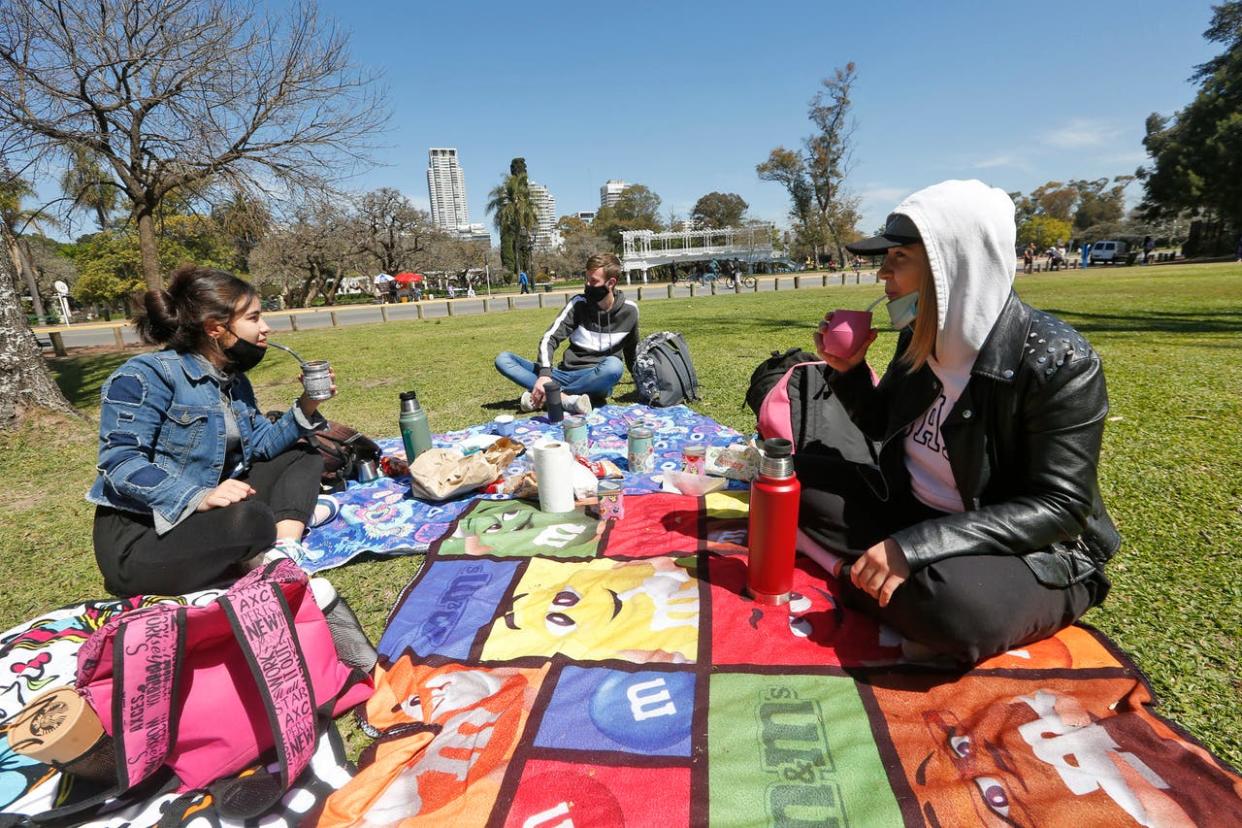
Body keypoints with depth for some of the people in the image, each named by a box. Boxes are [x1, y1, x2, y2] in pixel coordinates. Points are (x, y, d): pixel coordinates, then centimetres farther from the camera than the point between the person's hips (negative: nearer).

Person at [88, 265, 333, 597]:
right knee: (251, 519, -37)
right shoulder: (147, 375, -15)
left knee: (304, 456, 3)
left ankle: (284, 559, -17)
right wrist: (199, 497, -37)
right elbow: (119, 460, -24)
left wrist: (306, 407, -6)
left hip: (210, 515, 9)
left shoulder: (234, 381, 9)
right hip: (138, 535, -9)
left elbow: (262, 445, 9)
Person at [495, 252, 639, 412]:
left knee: (613, 365, -39)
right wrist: (544, 373, -26)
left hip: (597, 380, -1)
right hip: (566, 375, 2)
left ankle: (548, 396, -28)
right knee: (503, 359, -14)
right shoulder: (579, 303, -3)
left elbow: (632, 351, 18)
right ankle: (565, 398, -34)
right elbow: (549, 338, -10)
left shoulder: (629, 310, -1)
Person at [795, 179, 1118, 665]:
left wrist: (916, 547, -32)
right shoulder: (922, 339, -2)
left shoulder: (1057, 362, -22)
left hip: (1036, 553, -6)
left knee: (954, 605, -38)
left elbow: (1058, 510, -23)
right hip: (913, 512, 7)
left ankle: (864, 582, -9)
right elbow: (886, 431, 11)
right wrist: (848, 370, -8)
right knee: (803, 476, -2)